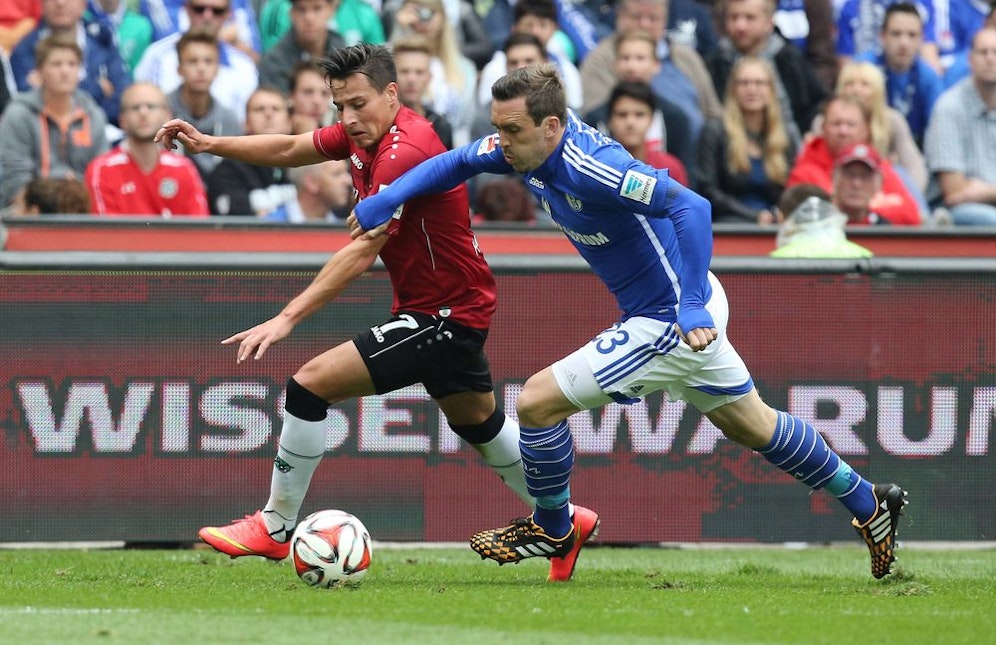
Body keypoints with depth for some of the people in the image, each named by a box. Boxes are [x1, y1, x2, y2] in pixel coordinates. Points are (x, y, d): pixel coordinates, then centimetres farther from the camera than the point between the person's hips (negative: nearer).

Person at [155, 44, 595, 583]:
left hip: (445, 314, -10)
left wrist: (287, 318, -36)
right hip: (457, 306, 10)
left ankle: (275, 528, -3)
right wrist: (207, 144, 0)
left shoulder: (404, 151, -26)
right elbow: (289, 150, 13)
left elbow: (362, 251, -32)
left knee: (311, 383, -14)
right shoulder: (363, 134, 1)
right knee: (478, 423, 26)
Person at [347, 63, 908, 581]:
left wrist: (691, 306, -43)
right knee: (752, 426, 25)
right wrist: (386, 200, -6)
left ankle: (553, 531, 16)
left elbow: (691, 207, -38)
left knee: (538, 402, -7)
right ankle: (868, 505, 39)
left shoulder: (589, 168, -31)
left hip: (672, 321, -10)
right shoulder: (532, 144, -6)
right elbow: (458, 162, 8)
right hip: (689, 306, 10)